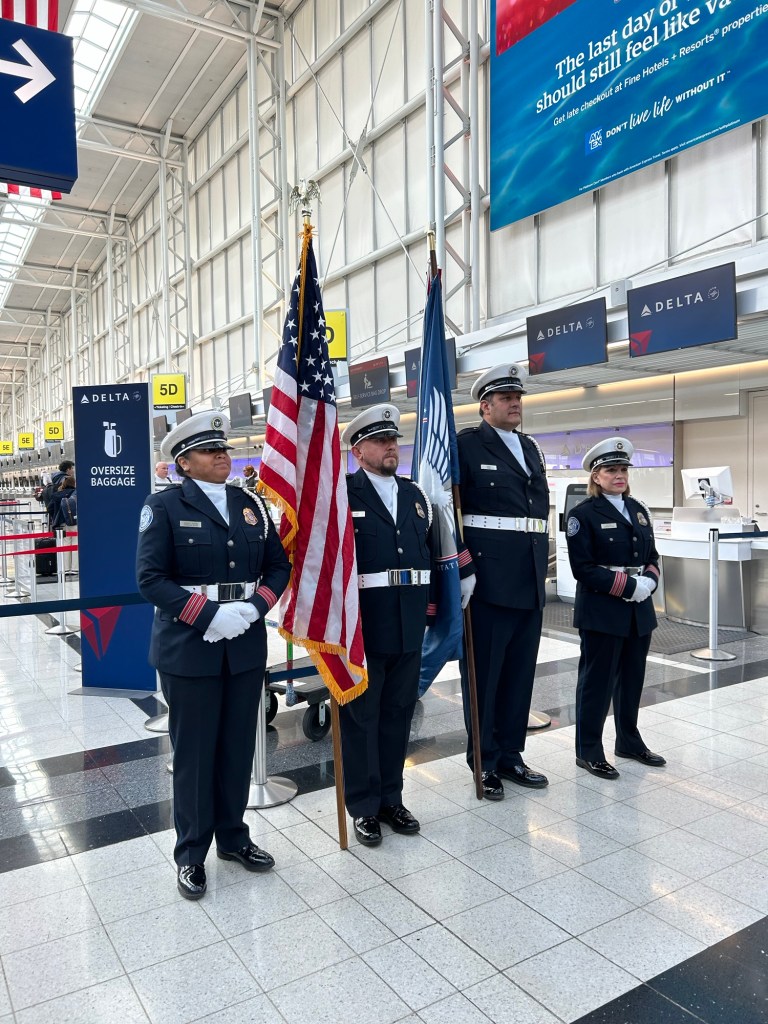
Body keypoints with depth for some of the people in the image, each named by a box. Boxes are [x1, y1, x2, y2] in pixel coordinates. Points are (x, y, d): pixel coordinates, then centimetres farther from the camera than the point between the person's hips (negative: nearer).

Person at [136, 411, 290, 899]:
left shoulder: (251, 504, 8)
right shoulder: (165, 507, -5)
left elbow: (279, 565, 8)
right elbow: (151, 578, -11)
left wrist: (254, 608, -10)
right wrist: (211, 615, -20)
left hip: (247, 646, 4)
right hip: (189, 648, -4)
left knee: (239, 748, 14)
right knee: (194, 753, 8)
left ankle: (233, 836, 34)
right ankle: (191, 853, 27)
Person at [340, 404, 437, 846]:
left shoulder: (415, 495, 12)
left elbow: (431, 549, 20)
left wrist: (430, 596, 12)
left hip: (410, 626, 6)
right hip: (360, 625, -5)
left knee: (398, 713, 15)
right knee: (360, 716, 7)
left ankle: (391, 797, 31)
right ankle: (364, 806, 22)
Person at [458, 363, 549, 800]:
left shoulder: (531, 447, 16)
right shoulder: (466, 444, -6)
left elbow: (540, 504, 17)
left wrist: (540, 564, 13)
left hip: (531, 579, 7)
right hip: (489, 578, -7)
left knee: (520, 673, 15)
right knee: (484, 674, 5)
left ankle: (510, 755, 29)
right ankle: (484, 763, 19)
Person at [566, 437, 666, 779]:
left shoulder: (639, 510, 12)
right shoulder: (584, 514, -8)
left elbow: (652, 556, 15)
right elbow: (583, 568, -13)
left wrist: (649, 580, -6)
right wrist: (627, 586, -18)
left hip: (640, 610, 6)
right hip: (602, 612, -6)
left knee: (633, 678, 15)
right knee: (597, 680, 2)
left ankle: (629, 741, 33)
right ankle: (588, 751, 15)